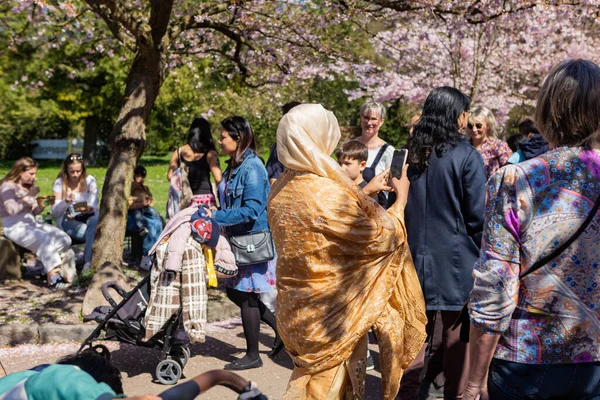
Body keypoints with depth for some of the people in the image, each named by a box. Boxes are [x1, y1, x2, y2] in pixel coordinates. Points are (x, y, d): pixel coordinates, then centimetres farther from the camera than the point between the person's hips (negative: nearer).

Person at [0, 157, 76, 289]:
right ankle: (53, 278, -29)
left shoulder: (29, 186, 16)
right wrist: (28, 196, -17)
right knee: (45, 240, -32)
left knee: (64, 238, -15)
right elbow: (12, 210, -22)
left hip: (31, 223, 8)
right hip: (15, 227, -8)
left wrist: (42, 205, -3)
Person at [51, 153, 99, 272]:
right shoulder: (60, 183, -1)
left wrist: (89, 209, -29)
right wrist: (65, 202, -27)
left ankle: (89, 260, -32)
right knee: (95, 233, -34)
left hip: (86, 218, 2)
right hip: (67, 221, -2)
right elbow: (55, 212, -6)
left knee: (96, 219, -37)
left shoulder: (90, 181, 2)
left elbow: (94, 207, -4)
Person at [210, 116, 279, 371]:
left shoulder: (252, 167, -18)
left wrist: (215, 217, -25)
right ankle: (279, 326, 28)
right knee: (234, 292, 15)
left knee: (246, 295, 1)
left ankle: (252, 356, 15)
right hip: (238, 239, 9)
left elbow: (251, 210, -25)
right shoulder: (233, 166, 10)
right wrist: (213, 215, 4)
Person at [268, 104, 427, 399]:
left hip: (296, 308, 7)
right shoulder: (325, 192, -27)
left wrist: (364, 192, 17)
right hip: (328, 312, -7)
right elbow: (379, 238, -16)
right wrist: (401, 198, -1)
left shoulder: (282, 187, -1)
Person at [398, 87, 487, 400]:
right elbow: (477, 216, -10)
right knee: (456, 333, 6)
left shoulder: (408, 154, 3)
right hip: (455, 257, -4)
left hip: (415, 255, 5)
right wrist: (480, 253, 4)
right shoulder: (467, 156, -12)